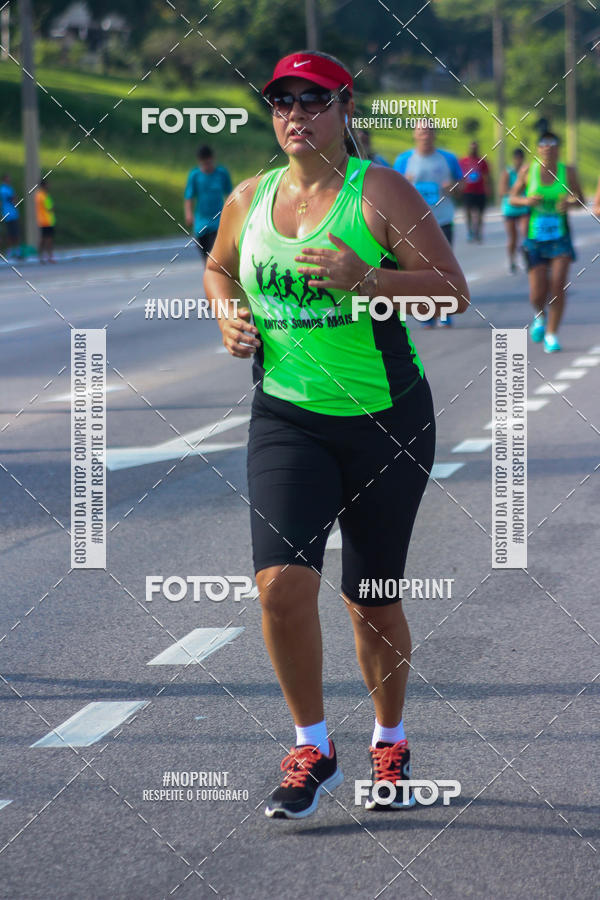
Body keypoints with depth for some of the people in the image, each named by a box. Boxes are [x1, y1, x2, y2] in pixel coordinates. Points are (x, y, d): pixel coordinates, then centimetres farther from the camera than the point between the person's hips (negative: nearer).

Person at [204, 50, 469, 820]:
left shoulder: (381, 192, -8)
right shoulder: (248, 200, 5)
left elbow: (453, 290, -12)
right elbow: (218, 269, 25)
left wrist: (363, 278, -25)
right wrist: (228, 315, 3)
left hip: (385, 419, -2)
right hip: (286, 417, 2)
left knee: (372, 603, 7)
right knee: (282, 583, -16)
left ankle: (390, 742, 32)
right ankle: (312, 750, 2)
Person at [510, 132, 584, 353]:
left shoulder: (568, 172, -2)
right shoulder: (528, 171, -2)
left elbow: (580, 199, 7)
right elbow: (512, 197, 6)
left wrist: (569, 203, -15)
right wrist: (526, 201, -16)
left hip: (560, 237, 0)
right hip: (535, 239, 0)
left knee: (558, 286, -12)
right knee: (537, 294, -2)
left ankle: (551, 335, 4)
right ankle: (540, 317, 34)